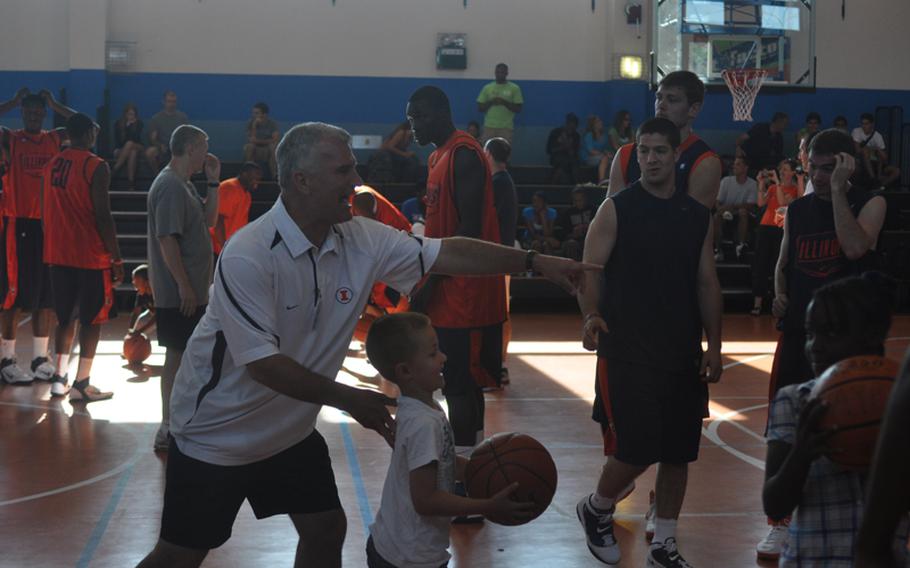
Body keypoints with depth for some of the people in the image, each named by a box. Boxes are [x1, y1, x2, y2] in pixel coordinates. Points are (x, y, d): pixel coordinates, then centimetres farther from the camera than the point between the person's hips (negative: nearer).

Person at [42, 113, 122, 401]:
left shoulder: (52, 164, 9)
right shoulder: (96, 166, -13)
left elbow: (51, 209, 14)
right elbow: (102, 216, -17)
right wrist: (117, 258, -12)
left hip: (58, 254, 7)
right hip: (91, 256, -6)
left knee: (66, 317, 16)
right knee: (92, 319, 2)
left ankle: (59, 378, 16)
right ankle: (82, 384, 1)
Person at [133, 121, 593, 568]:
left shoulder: (361, 240, -9)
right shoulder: (248, 256, -28)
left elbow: (446, 253, -5)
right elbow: (261, 362, -28)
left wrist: (537, 262, -7)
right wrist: (346, 398, -24)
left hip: (290, 429, 7)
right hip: (216, 432, -6)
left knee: (327, 529, 9)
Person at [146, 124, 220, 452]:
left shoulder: (184, 185, 14)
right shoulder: (170, 186, -18)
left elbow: (209, 219, 19)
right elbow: (167, 240, -22)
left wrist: (213, 182, 9)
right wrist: (184, 286, -21)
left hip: (191, 290, 10)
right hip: (178, 292, -10)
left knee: (185, 354, 16)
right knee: (177, 355, -5)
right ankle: (168, 430, 1)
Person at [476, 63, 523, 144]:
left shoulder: (514, 88, 1)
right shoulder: (487, 88, 7)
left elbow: (518, 109, -2)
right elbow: (480, 108, 7)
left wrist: (504, 102, -16)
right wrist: (491, 102, -11)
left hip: (506, 127, -2)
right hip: (489, 126, 2)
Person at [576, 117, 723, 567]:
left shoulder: (698, 216, 8)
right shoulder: (617, 209, -5)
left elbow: (707, 284, 12)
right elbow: (590, 271, -10)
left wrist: (714, 346, 7)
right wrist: (591, 315, -29)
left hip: (683, 353, 5)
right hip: (626, 353, -5)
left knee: (678, 453, 8)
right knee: (634, 450, -7)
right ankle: (596, 509, 23)